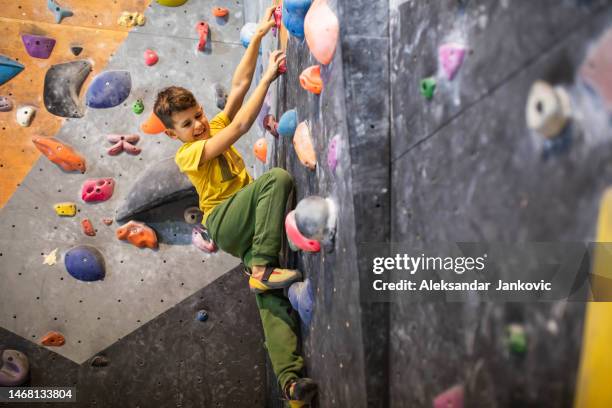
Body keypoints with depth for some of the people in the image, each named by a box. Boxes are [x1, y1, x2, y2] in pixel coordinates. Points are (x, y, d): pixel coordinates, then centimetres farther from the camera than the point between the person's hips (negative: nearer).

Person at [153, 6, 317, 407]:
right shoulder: (187, 154, -8)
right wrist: (268, 78, -18)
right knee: (277, 178, -29)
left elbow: (239, 84, 7)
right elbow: (241, 126, -20)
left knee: (271, 295, -11)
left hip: (247, 228, 6)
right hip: (224, 223, -6)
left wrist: (258, 36, 1)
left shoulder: (216, 127, 12)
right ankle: (264, 268, -31)